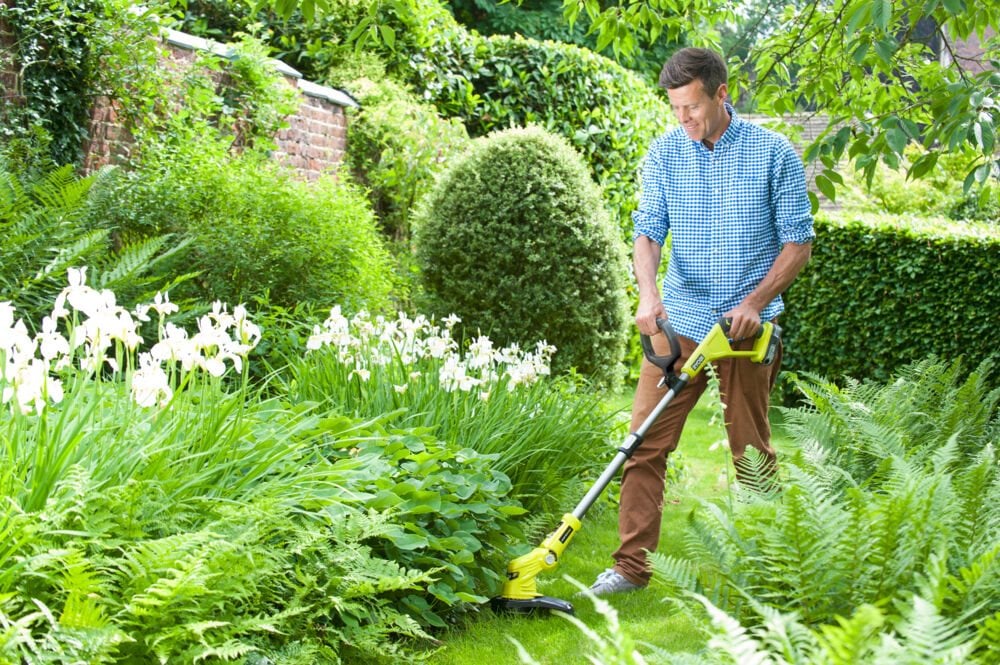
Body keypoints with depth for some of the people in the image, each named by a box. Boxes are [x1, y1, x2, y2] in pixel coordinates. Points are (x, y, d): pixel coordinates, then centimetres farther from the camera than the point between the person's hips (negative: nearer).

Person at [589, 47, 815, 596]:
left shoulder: (773, 153, -4)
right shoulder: (664, 153, 3)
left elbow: (798, 241, -2)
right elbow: (648, 231, -1)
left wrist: (755, 302, -13)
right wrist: (648, 292, -20)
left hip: (748, 325, -2)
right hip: (680, 322, 2)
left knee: (752, 451, 7)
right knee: (645, 442, -3)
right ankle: (631, 565, 2)